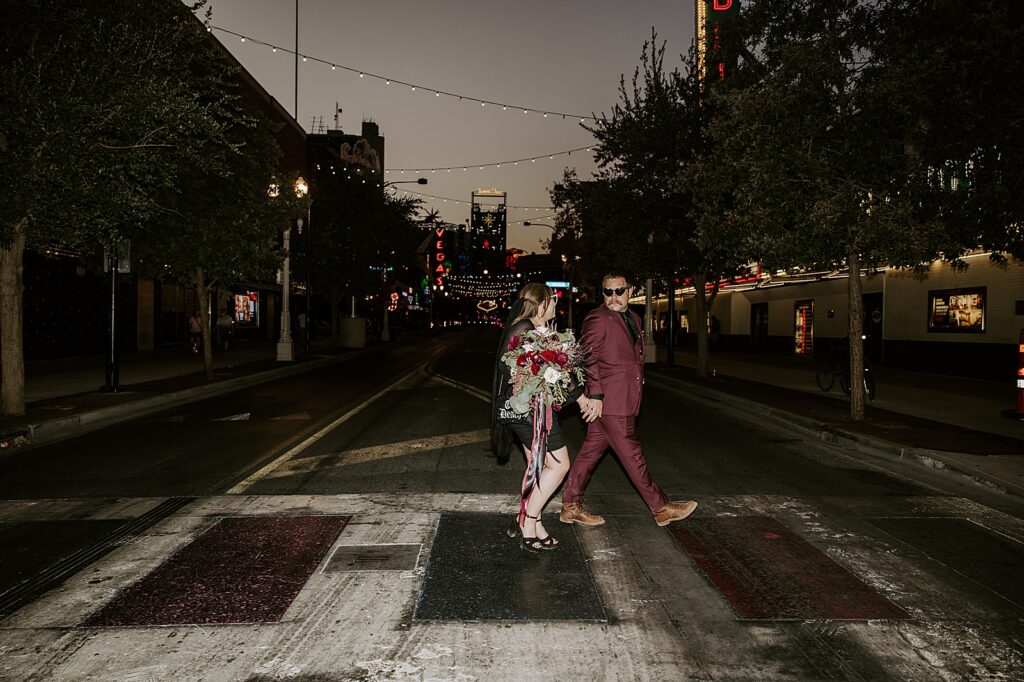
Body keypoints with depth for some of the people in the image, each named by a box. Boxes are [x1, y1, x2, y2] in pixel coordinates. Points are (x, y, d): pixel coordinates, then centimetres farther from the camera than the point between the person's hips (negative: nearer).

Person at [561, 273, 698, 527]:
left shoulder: (633, 318, 17)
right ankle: (661, 508, 11)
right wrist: (595, 395, -19)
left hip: (624, 399, 9)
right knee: (632, 455, 1)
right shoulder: (597, 319, -10)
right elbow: (588, 359, -15)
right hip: (608, 401, -9)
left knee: (591, 451, 12)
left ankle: (571, 507, 21)